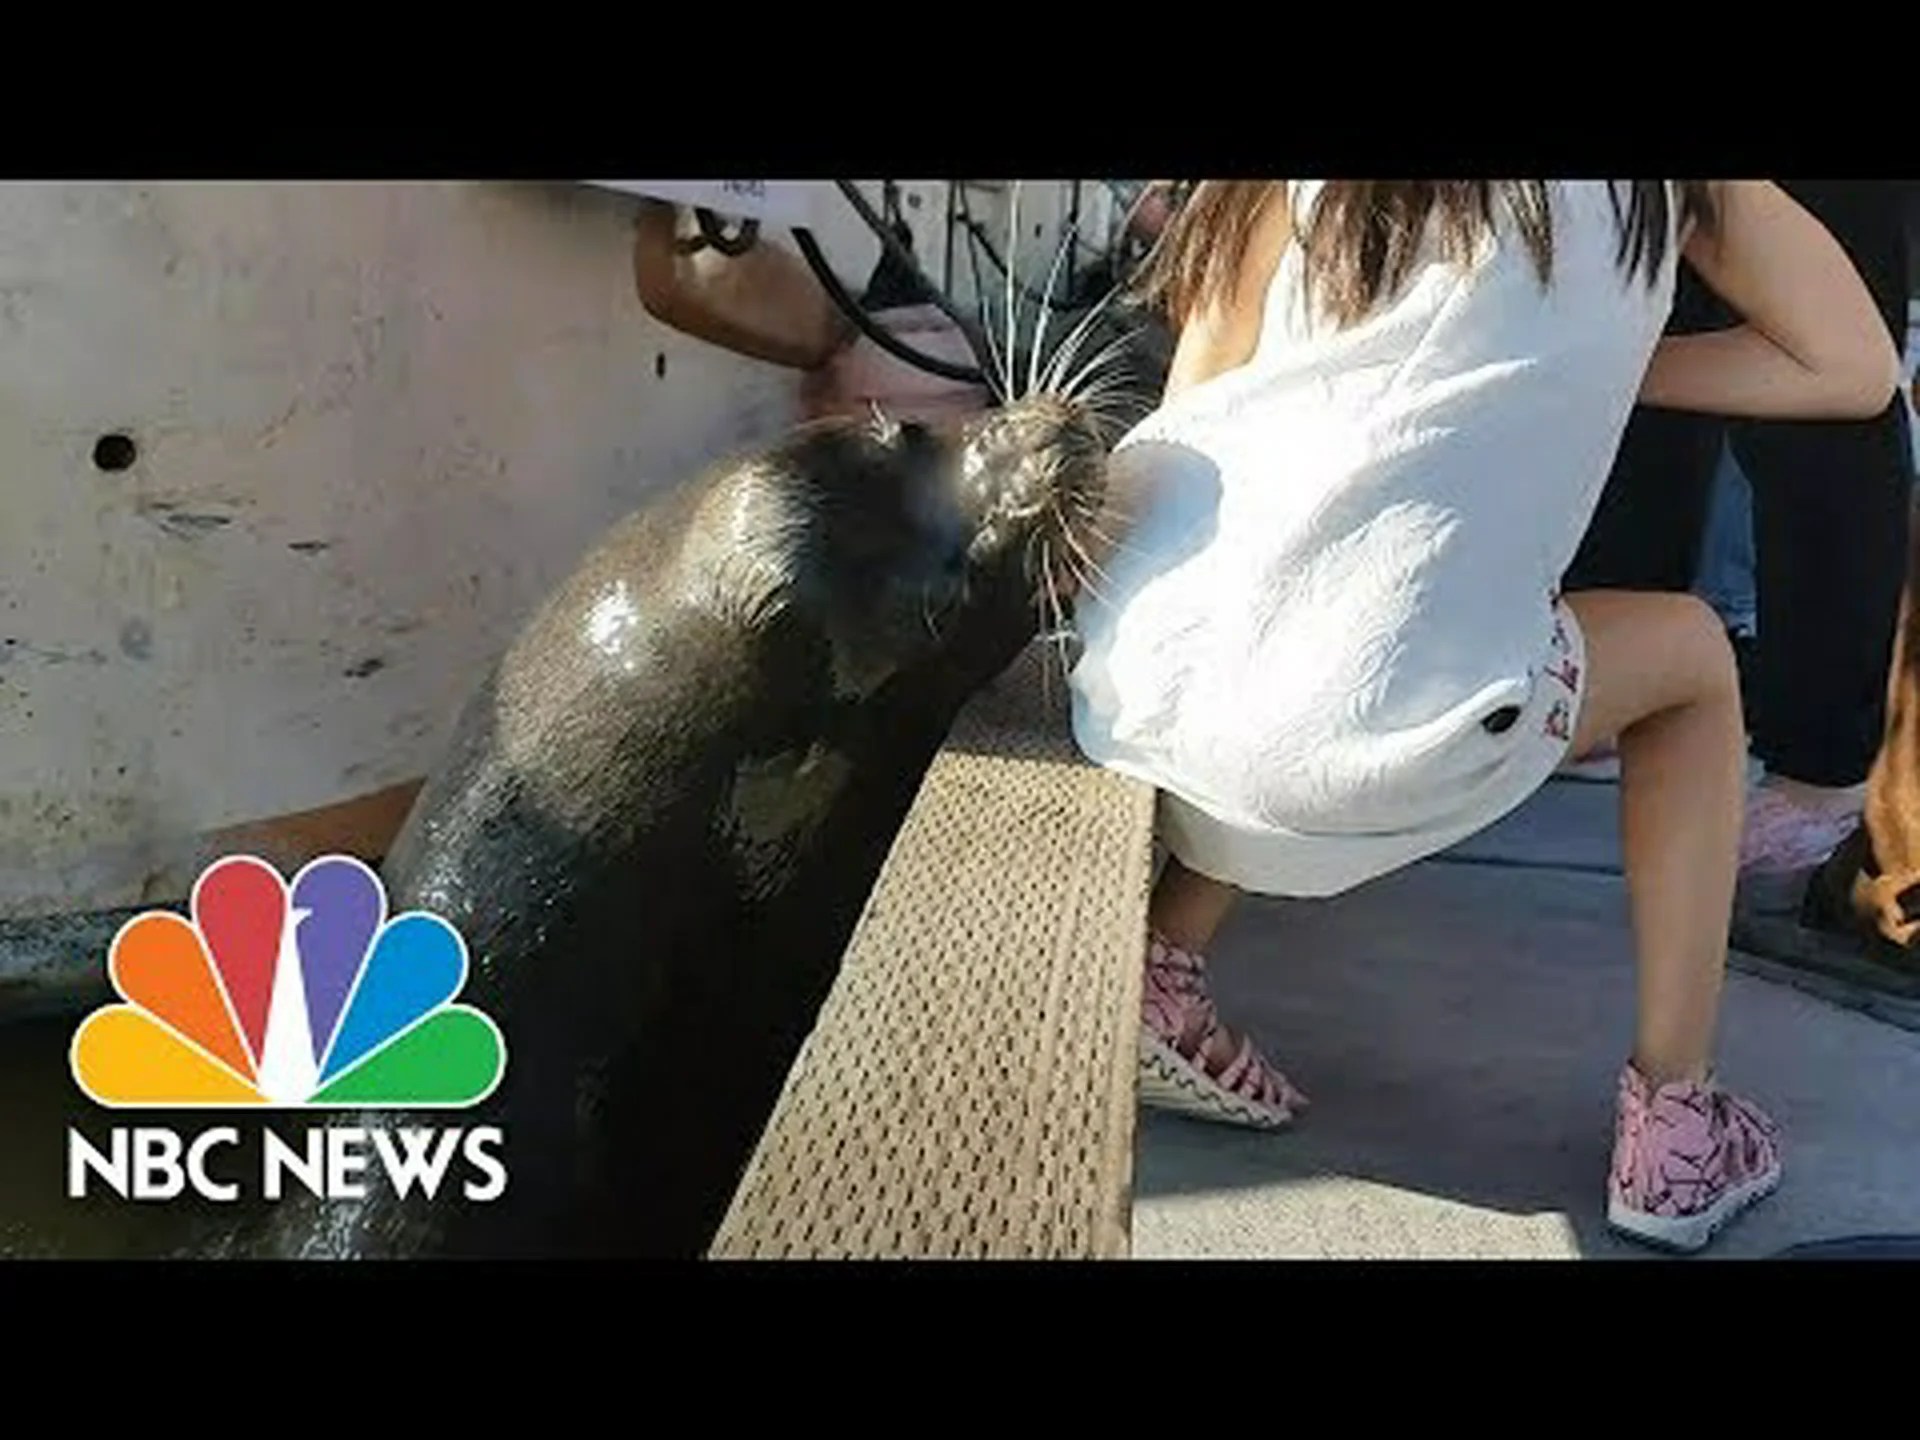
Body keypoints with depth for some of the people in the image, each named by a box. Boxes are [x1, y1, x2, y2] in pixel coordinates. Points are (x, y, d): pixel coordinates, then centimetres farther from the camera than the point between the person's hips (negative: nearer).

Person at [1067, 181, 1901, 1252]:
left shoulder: (1295, 192, 20)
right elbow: (1860, 369, 21)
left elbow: (1190, 422, 18)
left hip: (1136, 672, 5)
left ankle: (1159, 970, 22)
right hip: (1349, 725, -4)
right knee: (1693, 651, 23)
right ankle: (1674, 1131, 27)